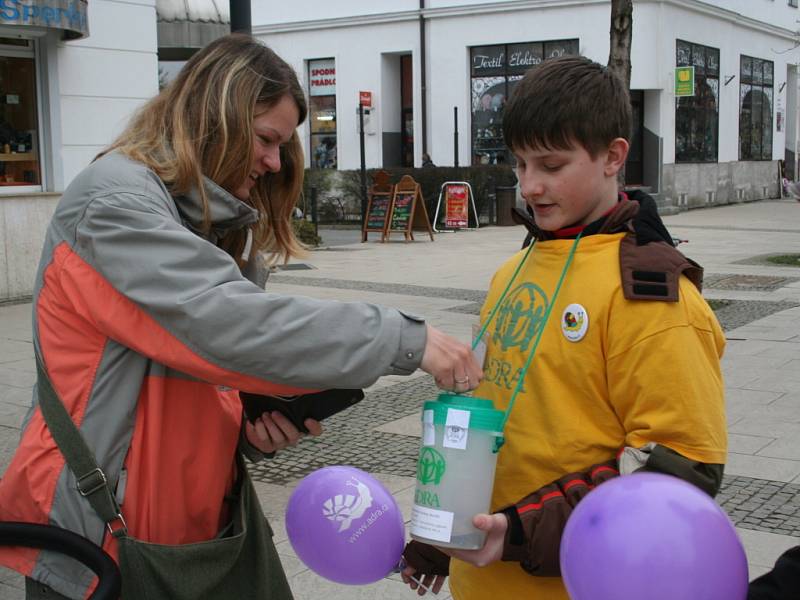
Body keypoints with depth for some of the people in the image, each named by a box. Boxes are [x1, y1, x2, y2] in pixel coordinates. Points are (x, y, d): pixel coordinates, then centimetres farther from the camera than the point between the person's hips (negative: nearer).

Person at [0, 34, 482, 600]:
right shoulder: (114, 202, -16)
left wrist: (260, 424, -6)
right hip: (111, 543, -8)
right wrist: (404, 340, -27)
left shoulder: (222, 224, 11)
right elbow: (227, 325, -29)